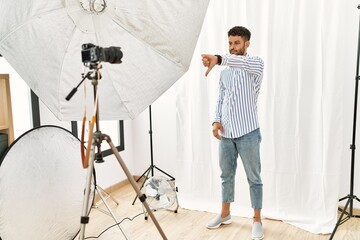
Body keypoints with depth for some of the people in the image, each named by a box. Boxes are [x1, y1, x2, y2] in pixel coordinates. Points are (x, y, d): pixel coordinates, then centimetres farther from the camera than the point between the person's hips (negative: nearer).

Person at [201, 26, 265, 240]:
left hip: (248, 133, -5)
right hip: (226, 133, 6)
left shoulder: (255, 64, -6)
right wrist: (217, 120, -2)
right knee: (226, 175, 16)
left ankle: (257, 220, 19)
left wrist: (219, 59, -46)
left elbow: (248, 64, -32)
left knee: (254, 178, 6)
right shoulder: (225, 72, 13)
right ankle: (225, 214, 32)